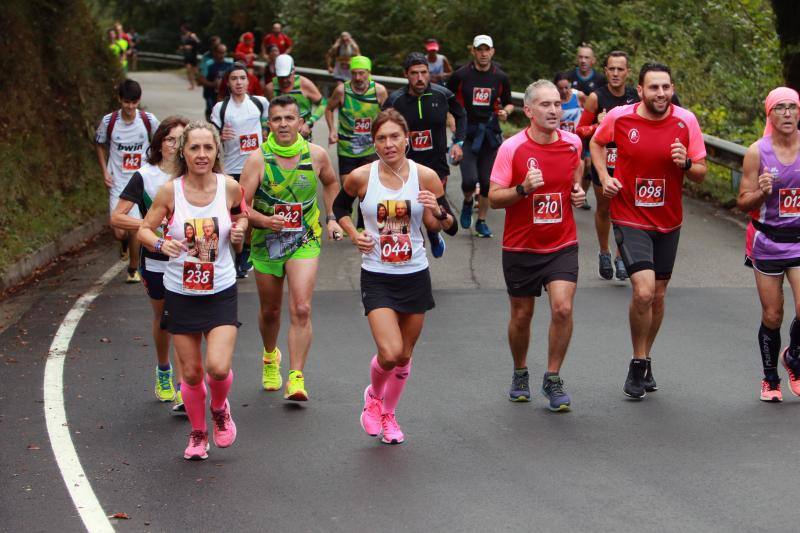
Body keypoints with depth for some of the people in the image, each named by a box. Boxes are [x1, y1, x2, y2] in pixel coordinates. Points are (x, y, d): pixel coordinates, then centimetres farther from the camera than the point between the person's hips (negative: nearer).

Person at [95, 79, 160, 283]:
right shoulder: (109, 121, -7)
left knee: (135, 228, -5)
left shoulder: (149, 120, -7)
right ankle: (126, 244, 33)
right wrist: (105, 172, 0)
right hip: (117, 182, 0)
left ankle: (133, 269, 17)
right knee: (119, 233, -5)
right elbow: (100, 145, 10)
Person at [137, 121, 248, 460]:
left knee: (218, 367, -16)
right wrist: (161, 244, -20)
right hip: (180, 293, 0)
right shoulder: (170, 191, -9)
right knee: (191, 373, 6)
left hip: (221, 292, 0)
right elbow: (144, 229, 1)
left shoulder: (230, 187, -7)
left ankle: (220, 408, 19)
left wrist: (239, 229, -9)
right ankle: (198, 434, 31)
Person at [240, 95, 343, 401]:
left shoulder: (316, 155, -4)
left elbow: (331, 183, 20)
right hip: (267, 242, 0)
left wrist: (331, 218, 12)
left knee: (301, 310, -16)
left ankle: (296, 379, -16)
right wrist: (264, 220, -30)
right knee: (270, 311, 16)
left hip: (305, 241, 0)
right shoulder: (258, 159, -11)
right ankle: (270, 357, 46)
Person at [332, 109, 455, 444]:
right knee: (389, 353, -16)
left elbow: (444, 225, 2)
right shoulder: (361, 178, -8)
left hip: (415, 275, 2)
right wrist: (354, 235, -4)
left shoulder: (426, 177, -7)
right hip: (377, 277, -2)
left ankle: (387, 414, 36)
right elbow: (340, 206, 12)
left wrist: (437, 212, -20)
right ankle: (373, 395, 17)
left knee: (405, 356, 11)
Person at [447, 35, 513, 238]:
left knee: (487, 181, 3)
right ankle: (468, 202, 20)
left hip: (490, 133, 2)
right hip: (466, 132, -2)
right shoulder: (460, 75, -4)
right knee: (470, 179, -15)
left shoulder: (500, 77, 3)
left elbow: (508, 103, 16)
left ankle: (481, 221, 20)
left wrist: (505, 112, -6)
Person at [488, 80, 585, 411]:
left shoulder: (572, 143, -1)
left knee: (562, 308, -15)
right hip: (520, 247, -1)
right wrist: (524, 188, -26)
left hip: (562, 245, 1)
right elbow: (494, 198, -10)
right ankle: (520, 375, 34)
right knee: (521, 315, 9)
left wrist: (577, 190, 5)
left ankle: (553, 380, 1)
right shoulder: (512, 148, -11)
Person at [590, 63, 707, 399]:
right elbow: (597, 143, 12)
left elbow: (701, 174, -2)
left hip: (668, 222, 3)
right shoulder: (619, 117, -10)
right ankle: (639, 363, 2)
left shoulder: (686, 121, -7)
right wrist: (604, 176, -3)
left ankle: (644, 360, 33)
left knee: (658, 296, 13)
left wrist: (686, 163, -23)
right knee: (644, 292, -18)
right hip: (630, 220, -3)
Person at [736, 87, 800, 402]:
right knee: (772, 316, 5)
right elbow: (743, 203, -2)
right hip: (768, 243, 0)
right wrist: (761, 192, -22)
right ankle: (770, 379, 26)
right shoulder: (757, 152, -5)